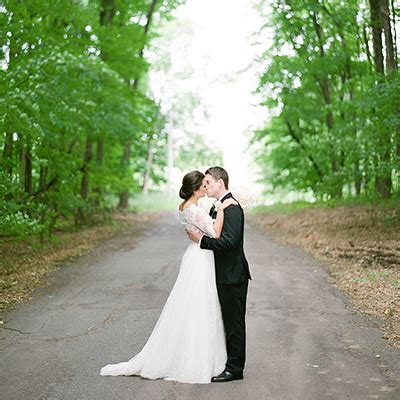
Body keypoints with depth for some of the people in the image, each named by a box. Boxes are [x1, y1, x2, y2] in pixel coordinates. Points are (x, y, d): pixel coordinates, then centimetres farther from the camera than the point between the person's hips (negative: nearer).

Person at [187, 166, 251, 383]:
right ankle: (230, 363, 26)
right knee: (227, 321, 16)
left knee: (234, 322, -1)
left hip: (233, 275, -10)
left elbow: (229, 242, -26)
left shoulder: (232, 208, -17)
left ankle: (235, 368, 7)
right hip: (225, 274, 10)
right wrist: (199, 234, 0)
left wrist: (201, 240, -19)